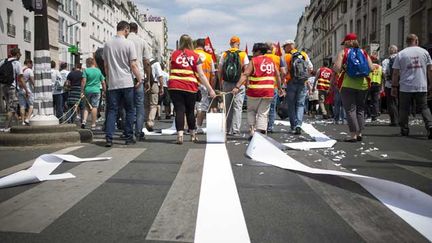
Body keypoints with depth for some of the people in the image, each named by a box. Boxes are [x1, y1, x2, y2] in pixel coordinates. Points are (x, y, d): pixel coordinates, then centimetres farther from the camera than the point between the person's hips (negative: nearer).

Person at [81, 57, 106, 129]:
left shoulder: (86, 70, -2)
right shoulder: (99, 71, 5)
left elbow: (83, 81, -8)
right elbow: (103, 82, 6)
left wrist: (82, 91, -3)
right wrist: (104, 91, 15)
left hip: (87, 90, 0)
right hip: (96, 91, 0)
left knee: (86, 106, 14)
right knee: (94, 107, 0)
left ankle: (84, 121, 1)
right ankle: (93, 125, 0)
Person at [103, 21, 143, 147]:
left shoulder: (107, 44, 7)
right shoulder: (129, 43, -6)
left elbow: (106, 65, 12)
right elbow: (133, 65, -8)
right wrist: (140, 79, 1)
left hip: (112, 83, 4)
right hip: (127, 83, -3)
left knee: (112, 111, 5)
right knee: (129, 111, 8)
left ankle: (108, 138, -3)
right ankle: (129, 137, 11)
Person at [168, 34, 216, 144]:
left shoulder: (174, 54, 7)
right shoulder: (195, 56, 5)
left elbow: (170, 72, 12)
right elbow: (201, 75, 2)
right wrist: (210, 89, 4)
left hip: (175, 87, 0)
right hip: (190, 88, 0)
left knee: (179, 111, 0)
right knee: (190, 111, 14)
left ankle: (180, 135, -12)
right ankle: (193, 135, 26)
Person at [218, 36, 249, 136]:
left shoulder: (224, 54, 4)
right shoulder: (243, 54, -1)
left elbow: (220, 70, 3)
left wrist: (220, 82, 12)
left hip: (226, 83, 2)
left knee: (227, 107, 10)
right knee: (237, 107, 1)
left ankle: (228, 129, 15)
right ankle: (235, 130, -2)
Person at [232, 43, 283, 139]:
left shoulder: (254, 61, -3)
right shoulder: (271, 61, 12)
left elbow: (245, 75, -13)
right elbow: (277, 76, 16)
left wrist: (237, 87, -19)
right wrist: (279, 88, 28)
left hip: (254, 91, -3)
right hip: (268, 92, 3)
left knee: (251, 111, 16)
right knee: (263, 113, 7)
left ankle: (252, 130, 7)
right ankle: (261, 133, 0)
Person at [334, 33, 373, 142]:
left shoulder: (343, 52, -1)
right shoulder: (364, 52, 10)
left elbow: (337, 68, -10)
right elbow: (371, 68, 5)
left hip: (348, 85, -4)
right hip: (363, 84, 4)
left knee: (350, 109, -2)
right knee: (360, 109, 13)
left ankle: (353, 135, -5)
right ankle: (359, 134, 14)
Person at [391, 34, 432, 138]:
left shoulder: (401, 54, 0)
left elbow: (395, 73, -1)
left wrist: (394, 87, 5)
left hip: (405, 87, -1)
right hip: (422, 86, 1)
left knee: (404, 109, 9)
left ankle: (404, 130, 14)